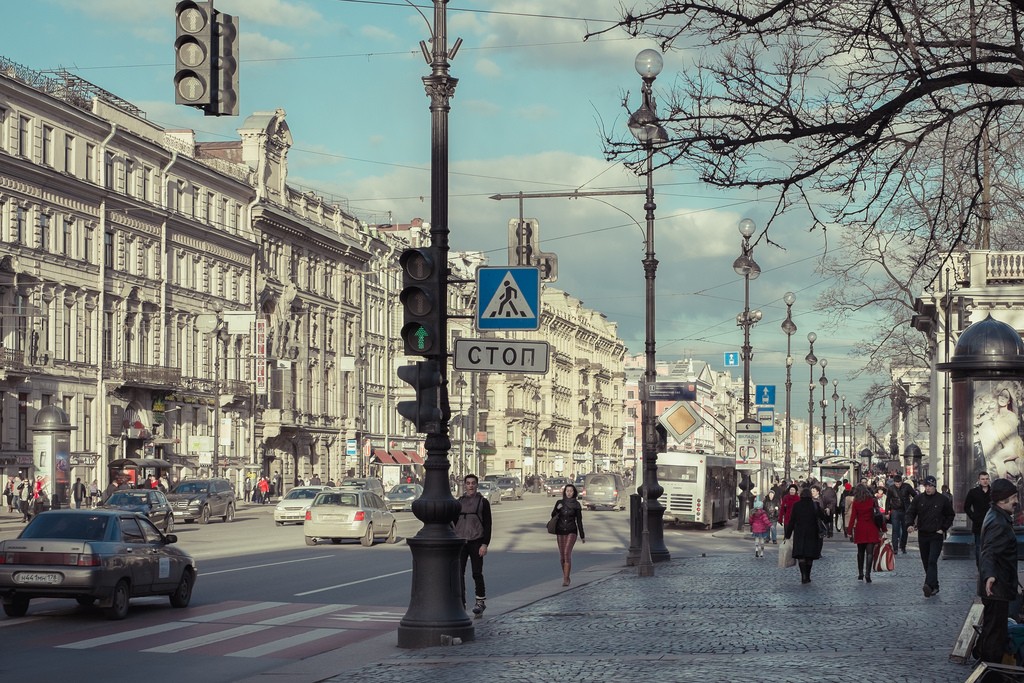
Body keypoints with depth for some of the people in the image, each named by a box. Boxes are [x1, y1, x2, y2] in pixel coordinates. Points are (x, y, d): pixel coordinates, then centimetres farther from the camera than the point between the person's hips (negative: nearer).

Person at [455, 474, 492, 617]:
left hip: (476, 542, -3)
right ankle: (461, 604, -4)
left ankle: (481, 601, 18)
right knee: (458, 574, -5)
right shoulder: (459, 502, 11)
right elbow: (453, 523, 16)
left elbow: (487, 524, -2)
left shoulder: (483, 502, 1)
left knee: (477, 573, 3)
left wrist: (485, 544, -11)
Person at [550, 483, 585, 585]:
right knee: (562, 555, 8)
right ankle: (566, 575, 29)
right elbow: (553, 516, 10)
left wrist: (582, 536, 2)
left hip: (571, 532, -3)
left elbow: (579, 520, 1)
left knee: (567, 553, -19)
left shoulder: (576, 504, -3)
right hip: (560, 531, 4)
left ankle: (565, 579, -21)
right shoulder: (559, 503, 3)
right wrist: (557, 509, -11)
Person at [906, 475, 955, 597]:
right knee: (926, 563, 9)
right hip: (922, 535, 4)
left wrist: (944, 528, 0)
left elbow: (950, 515, 10)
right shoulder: (919, 499, 5)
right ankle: (934, 586, 20)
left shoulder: (943, 500, -1)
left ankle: (929, 585, -29)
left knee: (932, 561, -17)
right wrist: (910, 524, -14)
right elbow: (910, 512, 6)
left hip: (936, 536, -4)